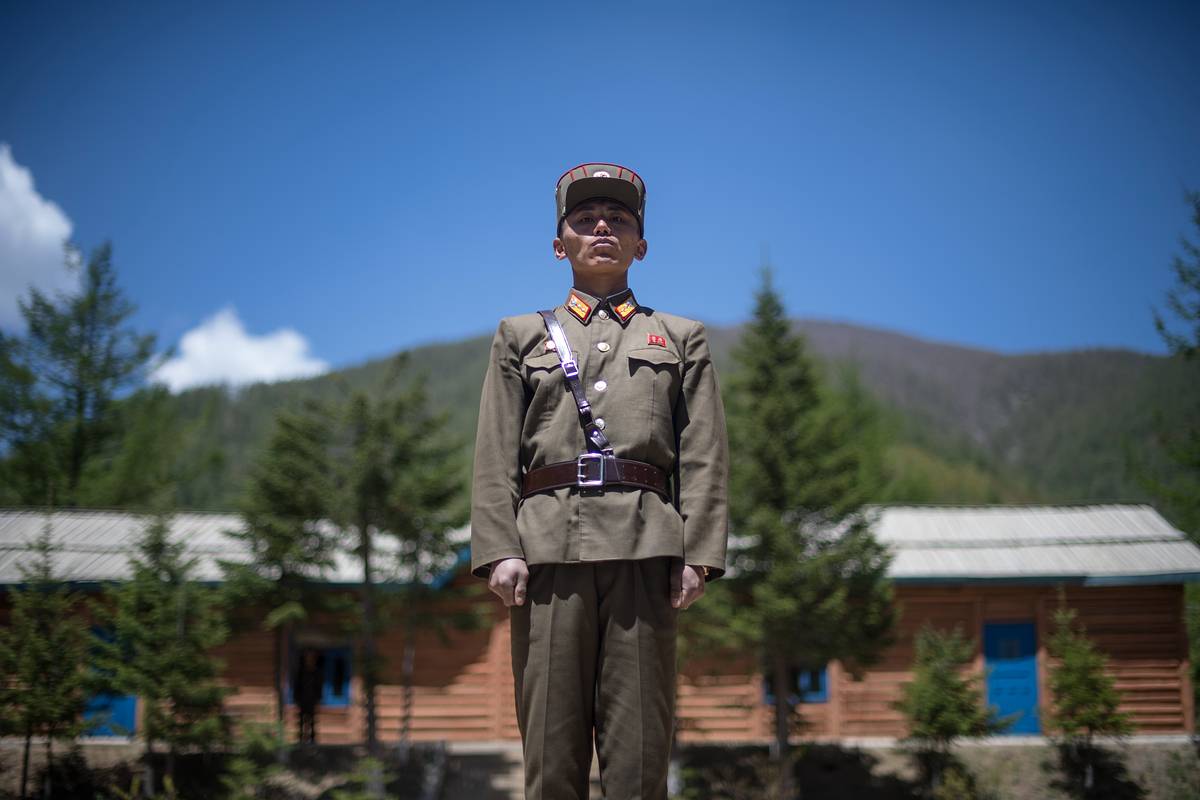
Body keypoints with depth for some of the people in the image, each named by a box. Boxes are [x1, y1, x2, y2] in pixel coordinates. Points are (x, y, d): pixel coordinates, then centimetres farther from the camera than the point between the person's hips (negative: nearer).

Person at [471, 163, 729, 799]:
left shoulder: (681, 338, 19)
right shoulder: (520, 337, 20)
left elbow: (704, 458, 9)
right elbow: (495, 458, 10)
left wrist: (698, 552, -4)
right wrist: (498, 550, -3)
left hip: (645, 547, 0)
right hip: (549, 545, 1)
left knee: (639, 743, -3)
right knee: (551, 739, -1)